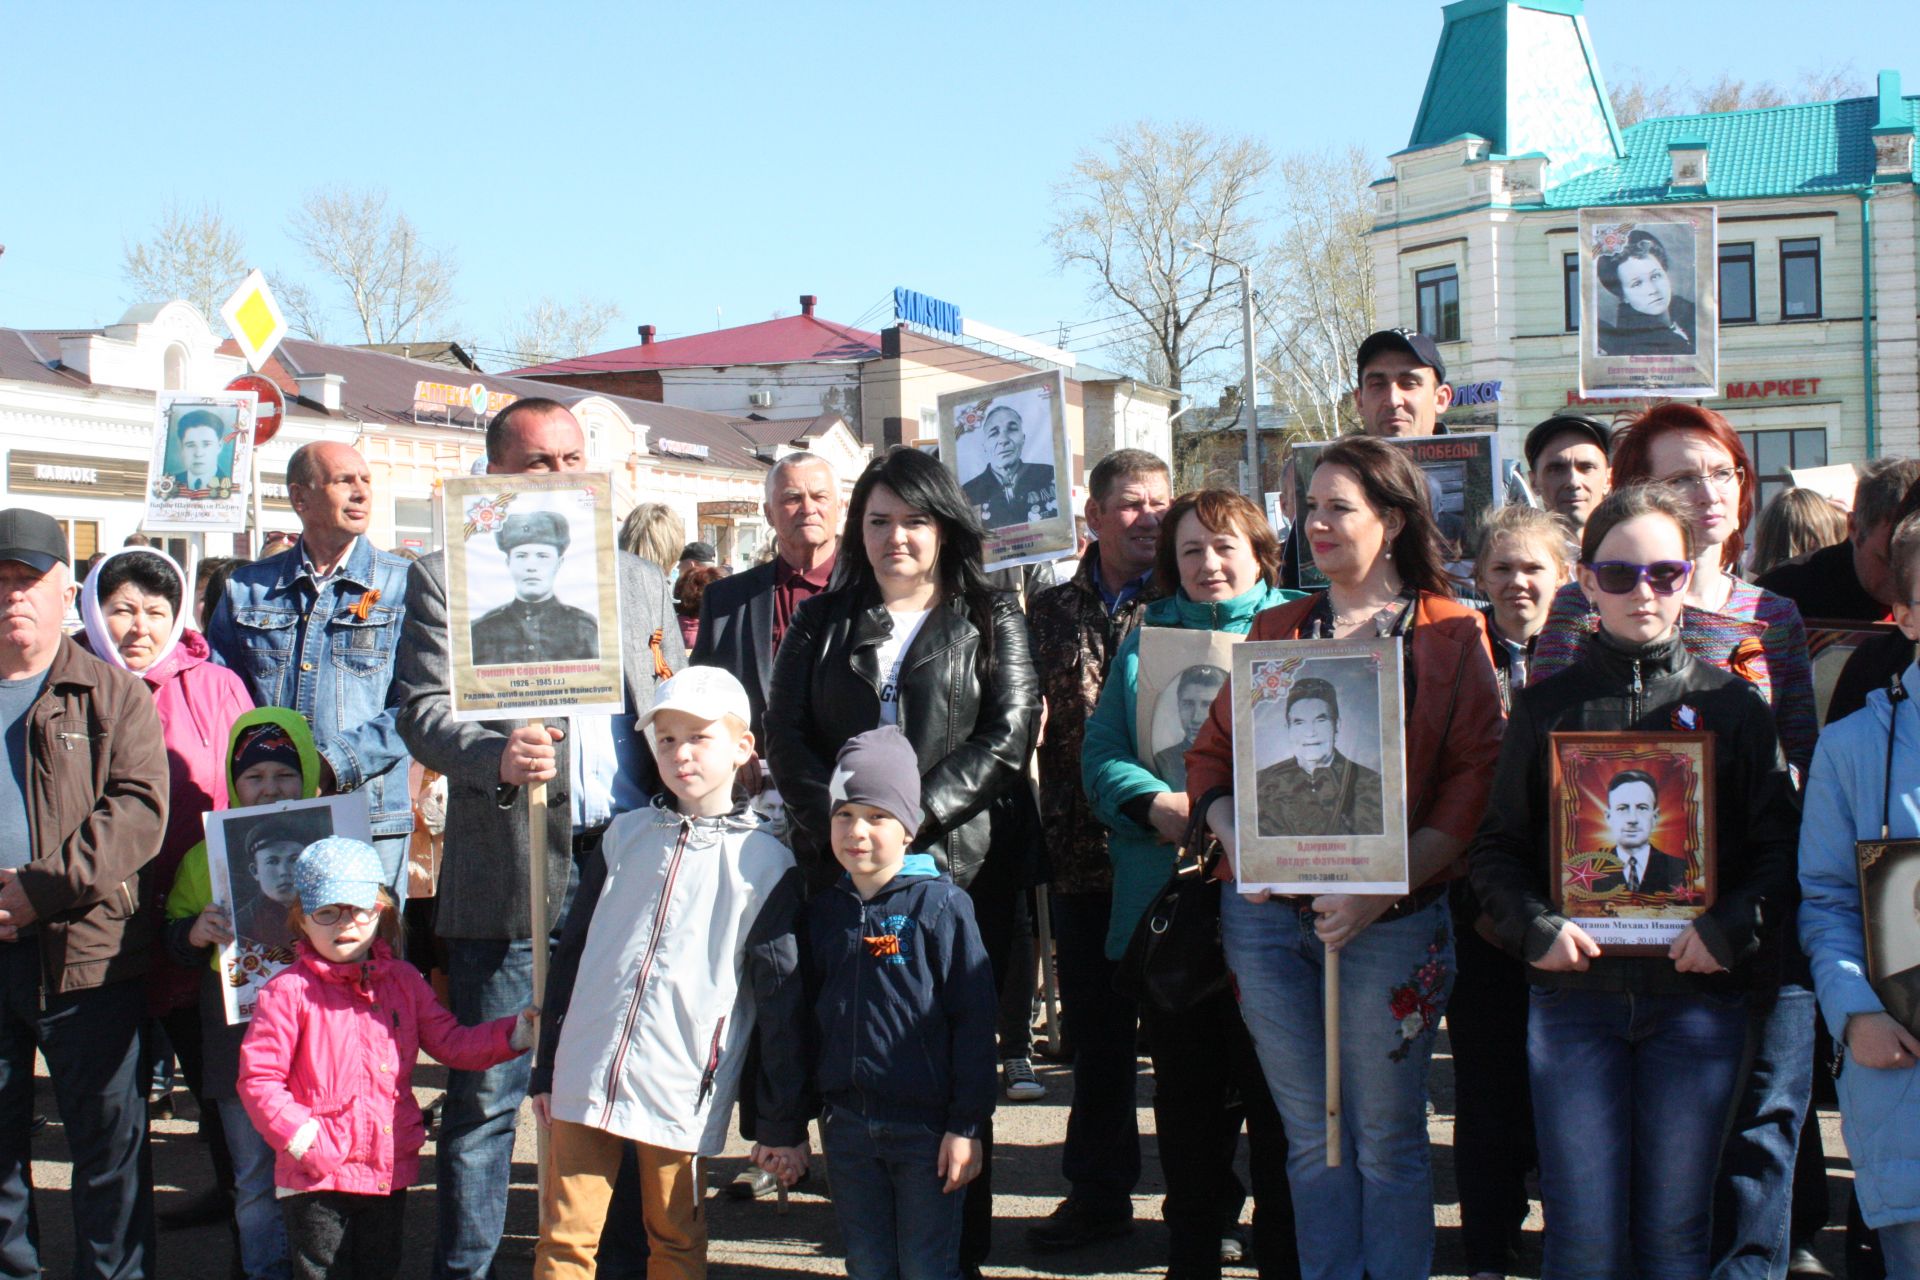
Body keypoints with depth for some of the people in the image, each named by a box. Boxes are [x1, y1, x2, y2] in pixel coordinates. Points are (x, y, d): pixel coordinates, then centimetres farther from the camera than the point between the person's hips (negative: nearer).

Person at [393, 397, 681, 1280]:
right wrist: (494, 755, -24)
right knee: (487, 1091, 0)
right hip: (510, 871, -3)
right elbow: (420, 711, -4)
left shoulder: (640, 581, 17)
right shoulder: (447, 578, 5)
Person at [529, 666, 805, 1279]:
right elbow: (571, 954, 14)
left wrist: (782, 1124, -1)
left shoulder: (766, 864, -2)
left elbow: (780, 1001, -1)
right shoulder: (624, 836, 9)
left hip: (682, 1092, -3)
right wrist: (546, 1068, 13)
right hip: (585, 1082, 3)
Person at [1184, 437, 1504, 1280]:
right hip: (1267, 915, 3)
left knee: (1387, 1140, 5)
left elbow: (1474, 781, -7)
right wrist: (1239, 849, -8)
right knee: (1310, 1136, 10)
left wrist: (1383, 890, -16)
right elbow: (1212, 756, 11)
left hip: (1388, 918, -3)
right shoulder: (1278, 631, 13)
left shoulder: (1451, 635, 1)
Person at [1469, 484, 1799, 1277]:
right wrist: (1535, 928, -10)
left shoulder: (1732, 704, 5)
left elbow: (1780, 846, 3)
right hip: (1575, 993, 0)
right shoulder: (1547, 707, 6)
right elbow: (1496, 847, 7)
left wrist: (1733, 927, -13)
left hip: (1698, 996, 0)